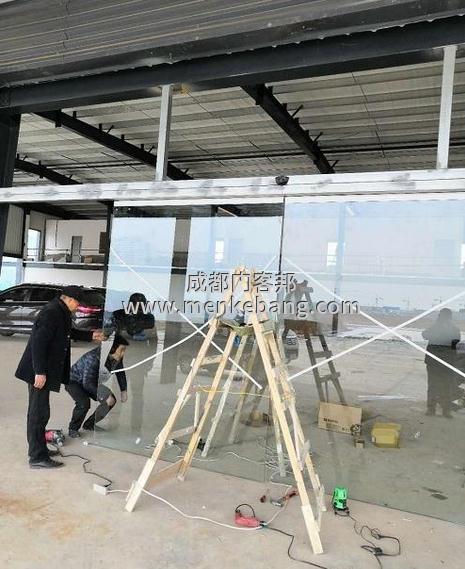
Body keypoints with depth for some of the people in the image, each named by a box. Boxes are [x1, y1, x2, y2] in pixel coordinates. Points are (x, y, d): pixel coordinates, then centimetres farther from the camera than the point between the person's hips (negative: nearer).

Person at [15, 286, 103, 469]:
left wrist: (91, 335, 26)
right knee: (38, 414, -1)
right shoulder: (51, 312, -21)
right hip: (39, 373, -10)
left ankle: (39, 449, 32)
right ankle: (37, 457, 9)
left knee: (39, 413, 19)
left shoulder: (60, 312, 9)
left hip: (44, 371, 10)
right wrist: (40, 372, -25)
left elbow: (68, 332, 27)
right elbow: (38, 342, -25)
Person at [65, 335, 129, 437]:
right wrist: (104, 396, -38)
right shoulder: (94, 358, -39)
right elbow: (87, 383, -39)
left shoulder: (116, 358, -16)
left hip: (93, 382, 8)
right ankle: (73, 429, -5)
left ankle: (89, 424, 14)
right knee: (84, 403, -31)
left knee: (111, 400, -3)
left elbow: (120, 372, 4)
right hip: (74, 381, -7)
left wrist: (124, 391, -3)